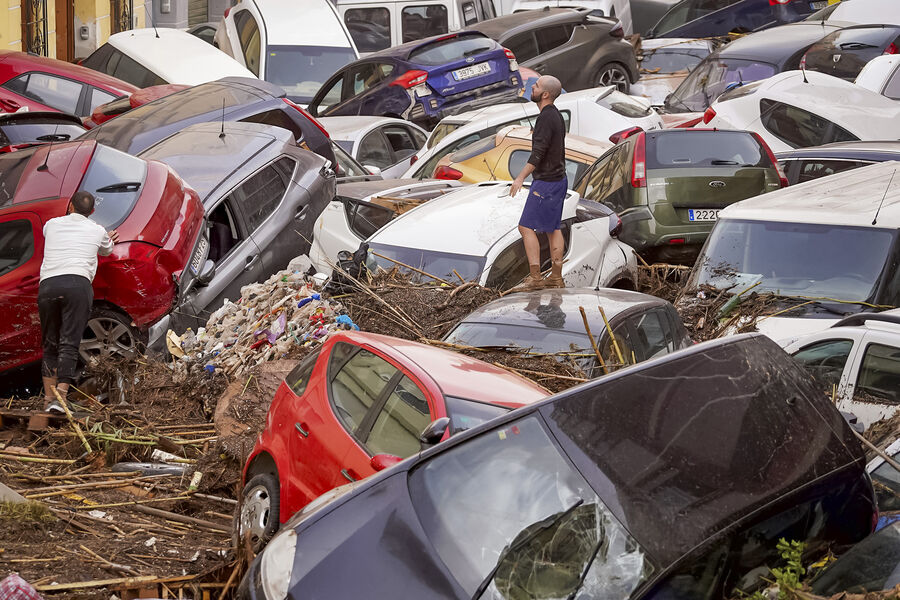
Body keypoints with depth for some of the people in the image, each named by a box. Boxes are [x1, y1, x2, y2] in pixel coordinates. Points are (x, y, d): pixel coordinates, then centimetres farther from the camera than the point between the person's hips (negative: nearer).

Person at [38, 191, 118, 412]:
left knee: (50, 346, 11)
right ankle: (60, 396, -22)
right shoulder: (98, 231, 17)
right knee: (69, 344, -8)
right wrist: (109, 239, 66)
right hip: (78, 284, -2)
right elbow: (106, 250, 40)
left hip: (47, 284, 2)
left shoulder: (52, 225, 23)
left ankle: (48, 398, 5)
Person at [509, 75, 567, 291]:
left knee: (527, 227, -7)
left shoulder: (546, 118, -19)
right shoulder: (557, 115, 12)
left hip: (545, 182, -10)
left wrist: (521, 178, -24)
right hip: (558, 178, 10)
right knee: (552, 228, 13)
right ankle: (556, 277, 16)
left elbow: (538, 152, -24)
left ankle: (535, 278, -8)